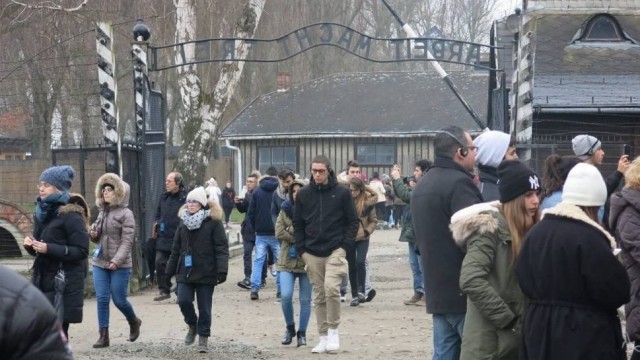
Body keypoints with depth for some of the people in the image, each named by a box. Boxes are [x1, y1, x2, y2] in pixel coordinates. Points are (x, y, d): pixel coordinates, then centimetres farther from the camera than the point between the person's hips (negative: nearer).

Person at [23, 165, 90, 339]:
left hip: (64, 285, -7)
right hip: (43, 282, 7)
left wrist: (49, 249, -21)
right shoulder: (42, 213, 12)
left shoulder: (70, 215, -11)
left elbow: (81, 251, -15)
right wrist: (30, 245, -1)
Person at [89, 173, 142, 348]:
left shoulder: (126, 214, -9)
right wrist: (93, 234, -1)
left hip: (120, 266, -6)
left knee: (119, 300, 0)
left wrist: (116, 261, -25)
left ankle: (134, 322, 28)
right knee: (102, 299, 0)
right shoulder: (102, 212, 12)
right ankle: (103, 335, 4)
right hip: (99, 263, 6)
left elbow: (127, 242, -15)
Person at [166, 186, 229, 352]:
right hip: (185, 272, 4)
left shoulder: (213, 222, -6)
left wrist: (222, 269, -19)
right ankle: (192, 326, 21)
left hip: (206, 273, -4)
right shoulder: (184, 222, 10)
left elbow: (221, 248, -11)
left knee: (204, 307, 3)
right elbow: (176, 249, 14)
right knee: (184, 301, -6)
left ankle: (203, 338, 17)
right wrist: (170, 270, 14)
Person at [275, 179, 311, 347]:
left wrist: (291, 231, -16)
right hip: (288, 260, 1)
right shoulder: (285, 210, 5)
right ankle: (290, 328, 11)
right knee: (286, 296, -12)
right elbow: (279, 232, -5)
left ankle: (302, 333, 19)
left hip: (307, 261, -1)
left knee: (305, 300, 6)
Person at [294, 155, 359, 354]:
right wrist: (302, 250, 3)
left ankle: (333, 330, -5)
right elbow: (298, 224, 11)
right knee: (319, 296, 6)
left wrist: (345, 246, -7)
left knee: (331, 287, -20)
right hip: (312, 253, 3)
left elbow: (352, 221, 2)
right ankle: (323, 337, 13)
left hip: (335, 250, -3)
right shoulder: (303, 194, 6)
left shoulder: (342, 193, -2)